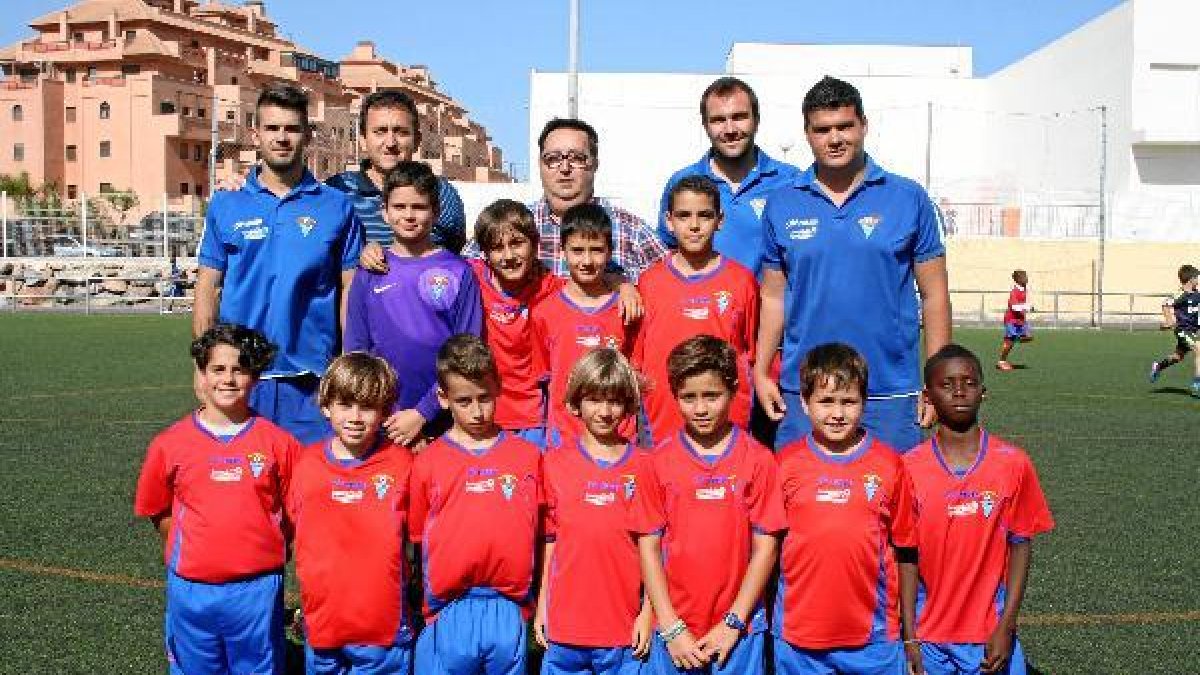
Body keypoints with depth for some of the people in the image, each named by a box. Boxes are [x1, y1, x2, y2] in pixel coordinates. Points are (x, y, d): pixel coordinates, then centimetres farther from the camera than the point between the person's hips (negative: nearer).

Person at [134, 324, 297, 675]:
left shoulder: (277, 442, -5)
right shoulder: (169, 444, -2)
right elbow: (160, 513, 9)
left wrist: (267, 551, -3)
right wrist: (185, 554, 4)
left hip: (257, 590, -1)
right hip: (191, 590, 1)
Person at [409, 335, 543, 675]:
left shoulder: (528, 456, 3)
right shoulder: (427, 462, 2)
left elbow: (538, 533, 4)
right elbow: (419, 539, 6)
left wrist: (539, 605, 1)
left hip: (509, 613, 0)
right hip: (448, 614, 0)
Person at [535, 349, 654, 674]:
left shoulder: (643, 467, -1)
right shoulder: (553, 464, 3)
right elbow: (548, 541, 7)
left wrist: (648, 612, -1)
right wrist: (541, 607, 6)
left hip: (625, 628, -1)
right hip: (564, 625, 1)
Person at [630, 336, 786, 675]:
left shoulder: (758, 460, -3)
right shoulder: (659, 462, -1)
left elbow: (765, 547, -3)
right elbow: (649, 546, -1)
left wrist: (733, 623, -7)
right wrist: (671, 628, -6)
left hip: (738, 628, -1)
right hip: (674, 627, 1)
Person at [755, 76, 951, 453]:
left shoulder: (909, 199, 2)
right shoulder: (781, 205, 6)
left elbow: (934, 296, 4)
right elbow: (774, 297, 10)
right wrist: (761, 372, 3)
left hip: (891, 393, -1)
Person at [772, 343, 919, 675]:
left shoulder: (889, 465, -2)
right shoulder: (784, 464, -2)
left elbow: (906, 552, 3)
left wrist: (910, 632, 5)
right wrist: (763, 628, 5)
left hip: (873, 635, 0)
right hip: (798, 636, 0)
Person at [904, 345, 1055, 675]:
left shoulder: (1014, 464, -5)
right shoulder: (909, 468, -6)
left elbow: (1020, 545, -1)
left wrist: (1006, 627, -5)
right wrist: (909, 636, -4)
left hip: (990, 635, 0)